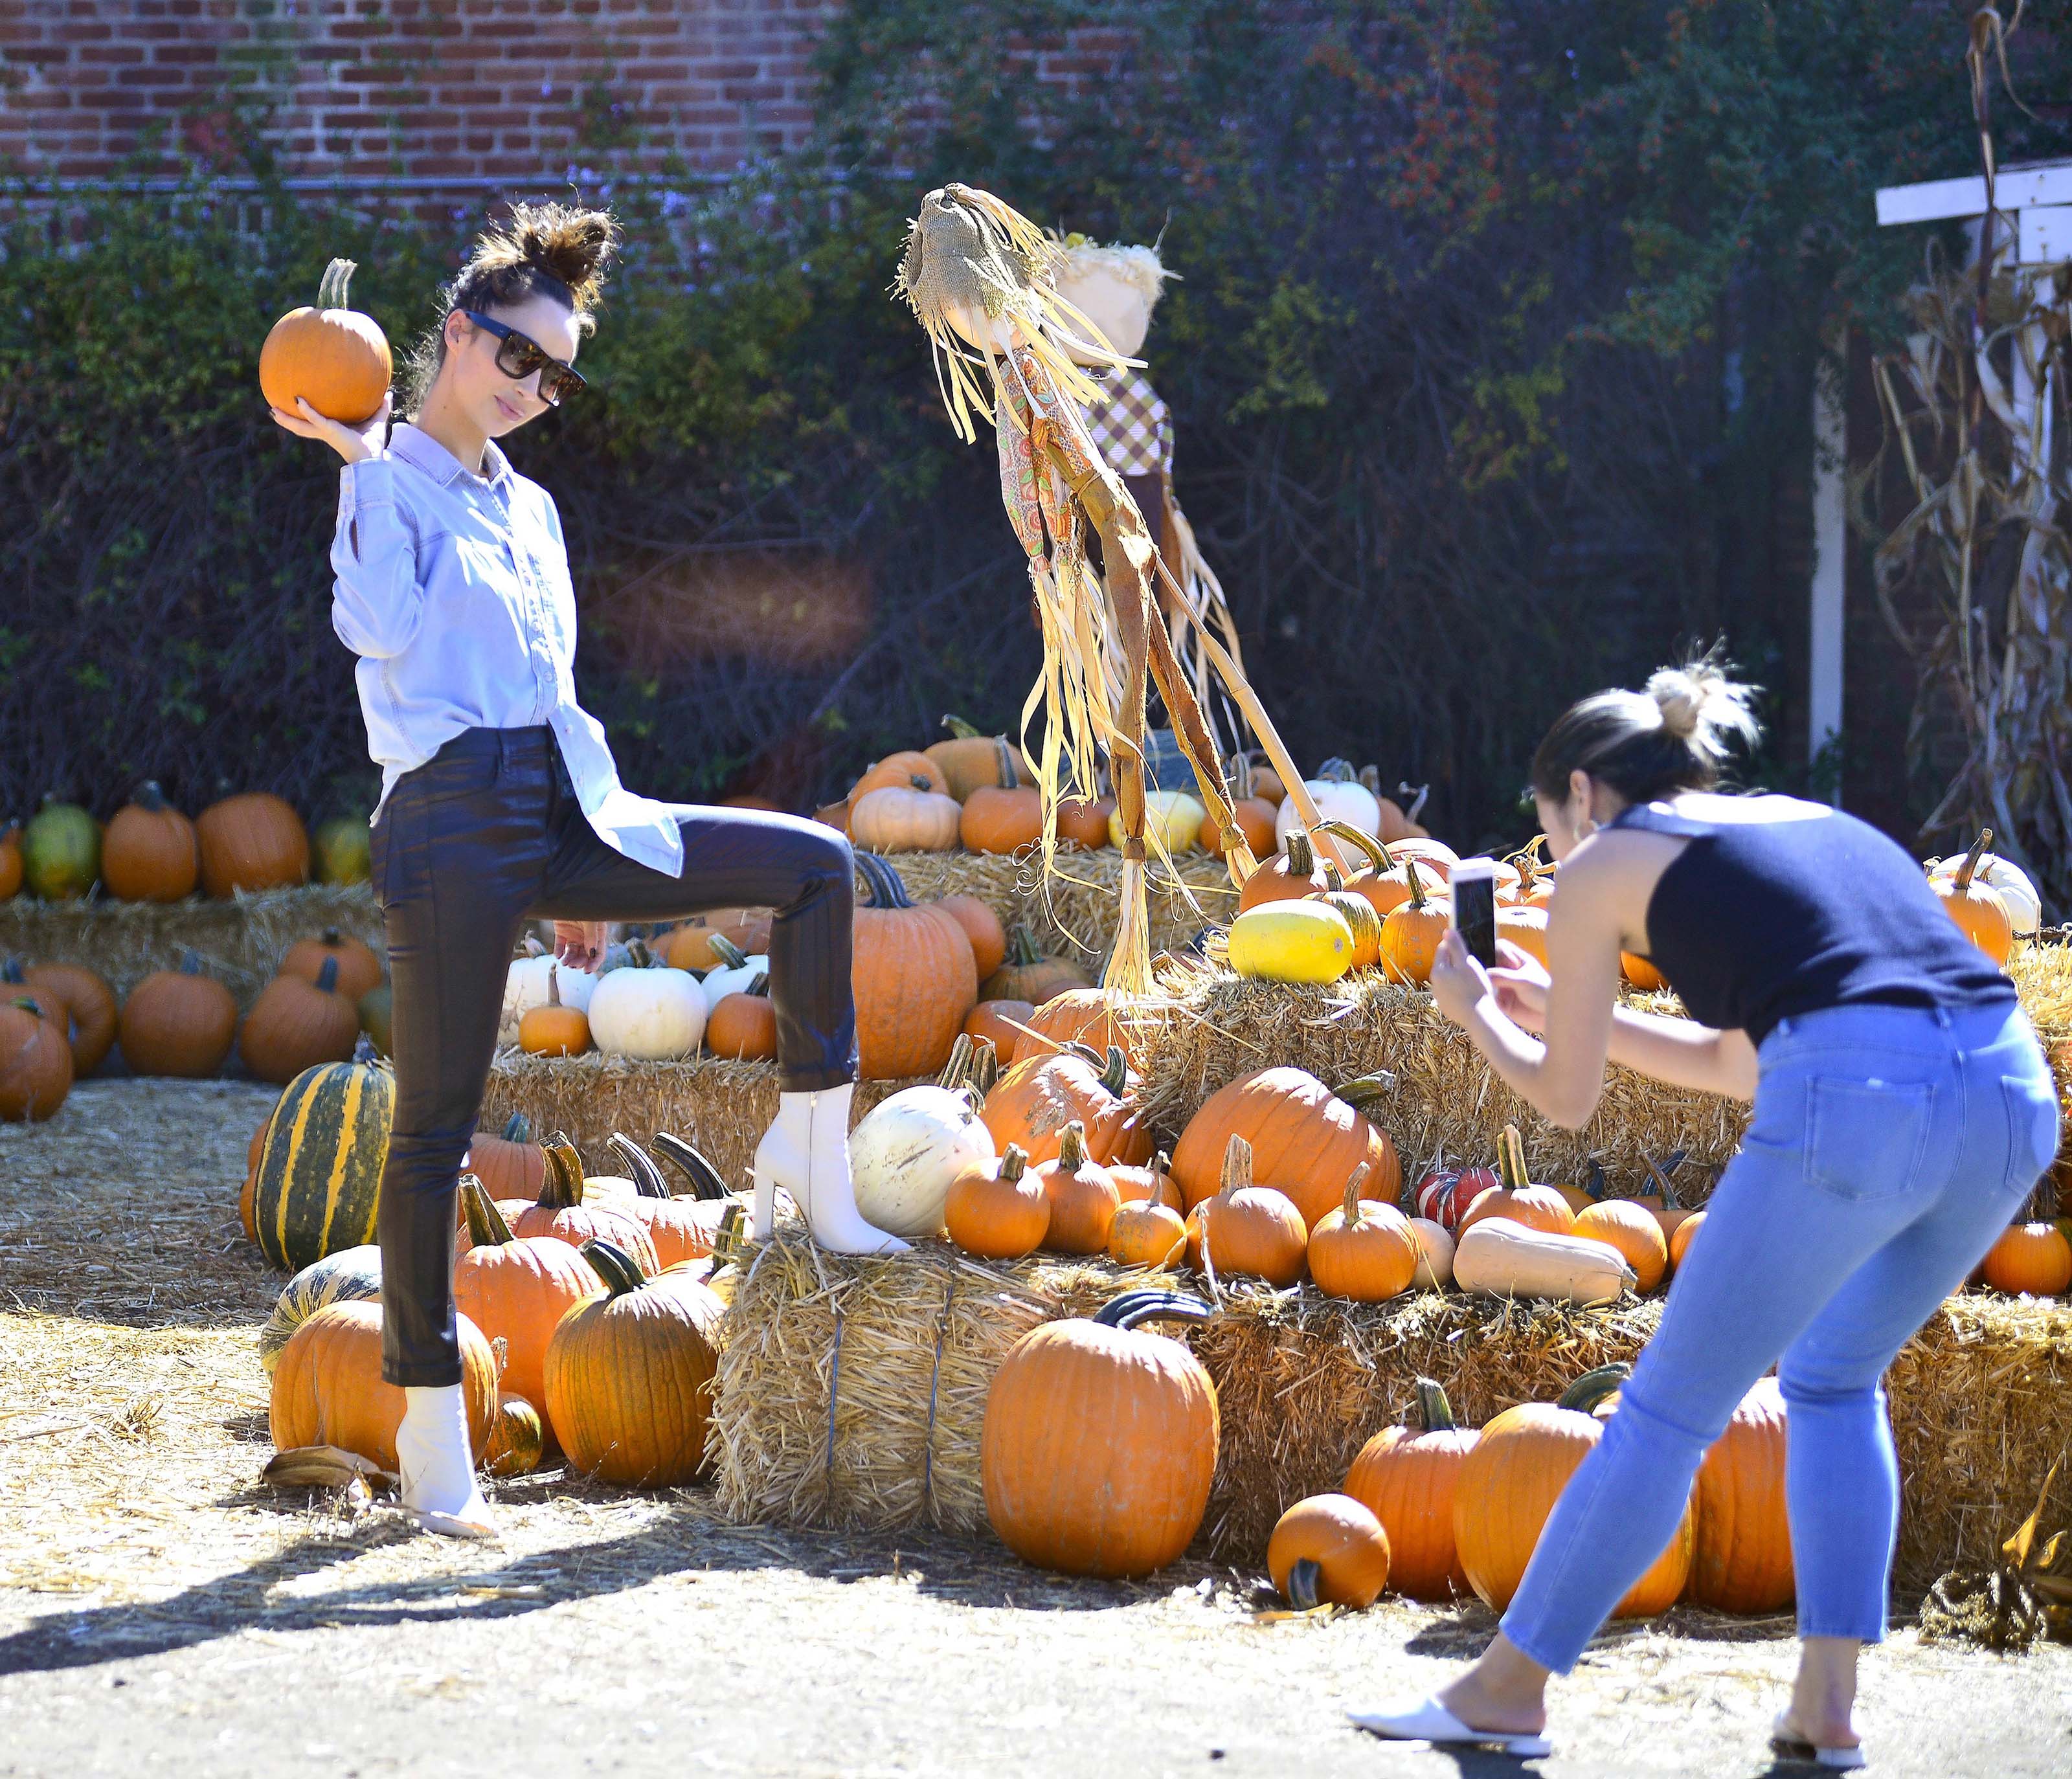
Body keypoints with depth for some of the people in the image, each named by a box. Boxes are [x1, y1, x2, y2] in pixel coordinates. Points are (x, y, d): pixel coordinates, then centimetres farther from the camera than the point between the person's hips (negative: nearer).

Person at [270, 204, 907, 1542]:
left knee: (816, 865, -1)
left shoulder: (531, 509, 22)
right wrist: (364, 459, -14)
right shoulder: (391, 482, 1)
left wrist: (586, 881, 22)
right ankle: (430, 1435, 2)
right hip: (454, 818, -7)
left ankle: (812, 1163, 4)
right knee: (439, 1120, -5)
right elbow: (378, 628, -18)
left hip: (566, 815, 7)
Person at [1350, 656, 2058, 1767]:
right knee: (1834, 1380, 26)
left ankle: (1508, 1689, 17)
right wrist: (1559, 1006, 47)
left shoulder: (1603, 865, 15)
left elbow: (1565, 1099, 22)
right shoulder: (1802, 823, 33)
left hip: (1856, 1105, -6)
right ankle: (1827, 1702, 21)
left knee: (1669, 1411, 8)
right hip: (2016, 1093, 6)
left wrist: (1476, 1013, 40)